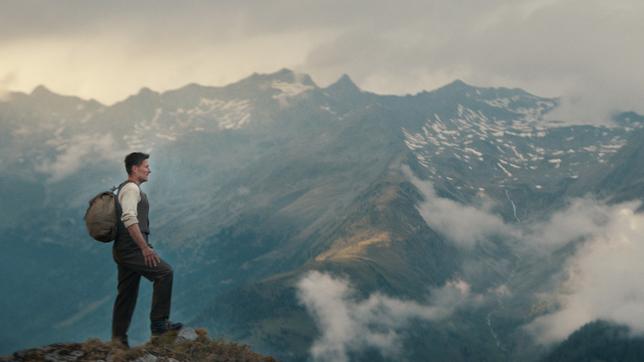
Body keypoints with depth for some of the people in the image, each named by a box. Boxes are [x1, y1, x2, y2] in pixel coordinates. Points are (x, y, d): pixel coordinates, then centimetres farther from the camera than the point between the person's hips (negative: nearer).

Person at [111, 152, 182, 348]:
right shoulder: (131, 188, -10)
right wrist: (145, 248, -26)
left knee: (127, 295, 11)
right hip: (131, 249, -11)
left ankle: (118, 339, 15)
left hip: (124, 251, 11)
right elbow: (129, 220, -24)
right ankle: (159, 322, -17)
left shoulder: (126, 188, 23)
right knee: (164, 272, -19)